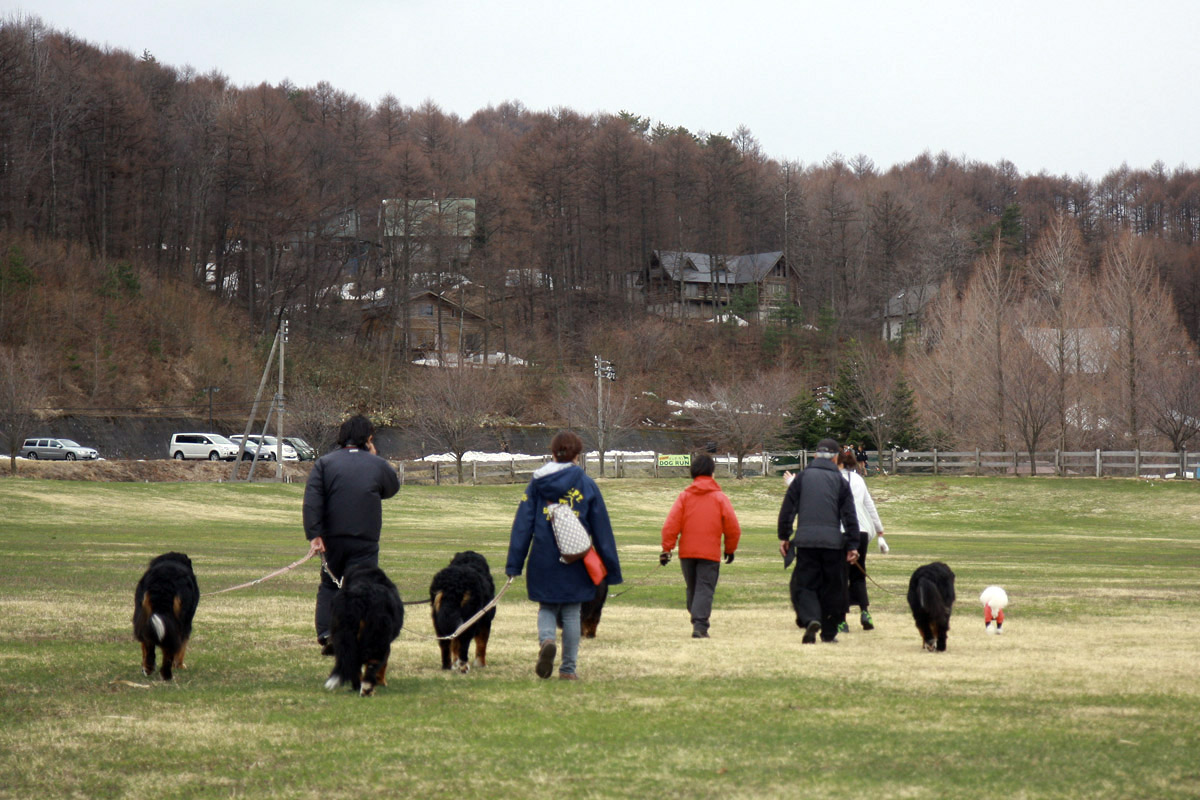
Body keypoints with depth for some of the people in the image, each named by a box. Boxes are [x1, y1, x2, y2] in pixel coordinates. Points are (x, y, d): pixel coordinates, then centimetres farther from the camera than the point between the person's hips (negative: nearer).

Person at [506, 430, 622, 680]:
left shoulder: (537, 484, 2)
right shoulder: (587, 485, 0)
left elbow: (522, 525, 0)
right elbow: (602, 529, 3)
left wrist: (514, 564, 2)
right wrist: (611, 567, 9)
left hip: (543, 562, 0)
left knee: (547, 608, 14)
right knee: (571, 612, 10)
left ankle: (546, 640, -18)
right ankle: (569, 667, 10)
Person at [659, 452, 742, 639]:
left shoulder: (684, 496, 1)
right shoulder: (719, 497, -2)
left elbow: (671, 525, -5)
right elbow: (733, 528, -2)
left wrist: (666, 549, -2)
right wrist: (730, 549, 13)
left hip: (687, 553, 2)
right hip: (711, 553, -2)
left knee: (692, 589, 16)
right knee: (705, 589, -6)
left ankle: (698, 622, 23)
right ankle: (700, 625, -20)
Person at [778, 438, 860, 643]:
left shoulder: (802, 477, 6)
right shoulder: (839, 480, 5)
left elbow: (787, 509, 5)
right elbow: (849, 515, 2)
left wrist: (783, 536, 13)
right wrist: (853, 545, 4)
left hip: (806, 541, 0)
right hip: (833, 541, 0)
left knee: (804, 584, 2)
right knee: (832, 587, 11)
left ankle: (811, 619, -24)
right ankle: (829, 632, 14)